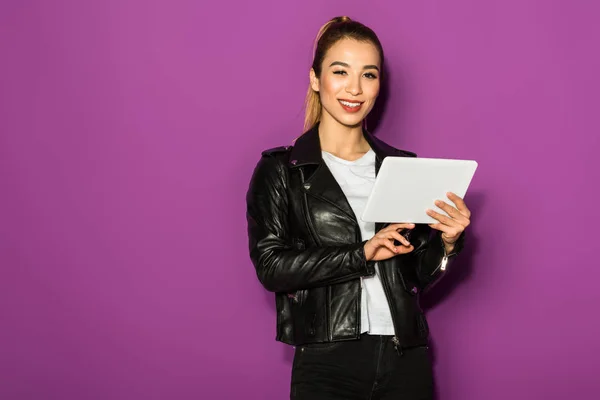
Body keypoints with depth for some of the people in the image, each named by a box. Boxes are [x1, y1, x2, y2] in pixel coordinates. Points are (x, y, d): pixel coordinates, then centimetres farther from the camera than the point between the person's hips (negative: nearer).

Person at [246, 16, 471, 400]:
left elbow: (419, 275, 11)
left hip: (407, 359, 3)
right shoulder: (280, 170, 1)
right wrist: (363, 253, -17)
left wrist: (447, 242, -9)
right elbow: (271, 267, -10)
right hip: (328, 364, -3)